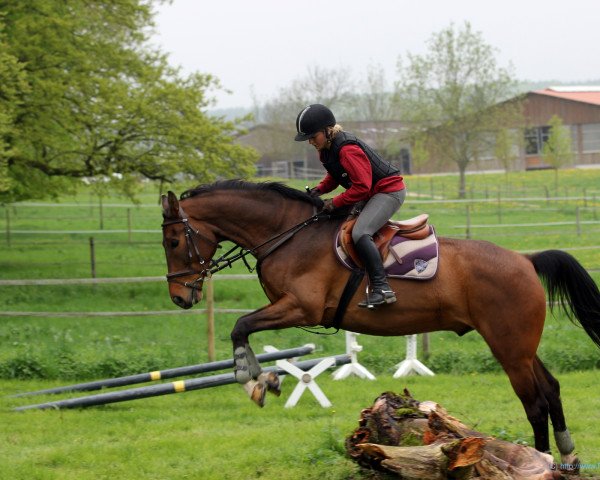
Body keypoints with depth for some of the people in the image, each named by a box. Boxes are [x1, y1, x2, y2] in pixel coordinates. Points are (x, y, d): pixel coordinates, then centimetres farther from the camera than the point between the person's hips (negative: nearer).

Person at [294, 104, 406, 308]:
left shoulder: (347, 150, -27)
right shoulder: (326, 149, 3)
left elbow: (361, 187, -29)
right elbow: (334, 176, 17)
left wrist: (335, 202, -23)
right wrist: (319, 190, -2)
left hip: (389, 191, -11)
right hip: (371, 194, 11)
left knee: (359, 233, -29)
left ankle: (382, 288, -33)